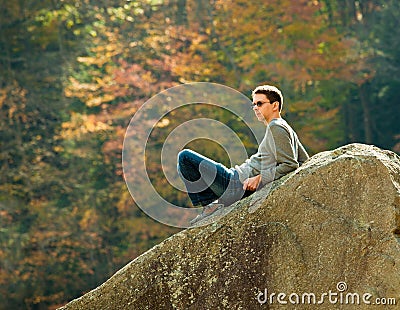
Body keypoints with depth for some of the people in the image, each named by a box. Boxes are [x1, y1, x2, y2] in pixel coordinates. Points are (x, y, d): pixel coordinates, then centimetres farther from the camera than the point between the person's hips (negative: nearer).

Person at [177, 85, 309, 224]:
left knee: (185, 156, -10)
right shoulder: (287, 129, 17)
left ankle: (209, 204, -8)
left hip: (240, 184, -11)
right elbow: (304, 159, 23)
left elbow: (291, 166, -22)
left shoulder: (276, 128, -13)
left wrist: (260, 178, -21)